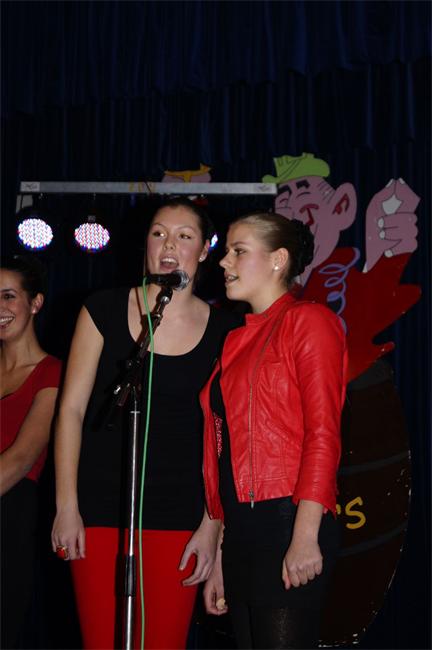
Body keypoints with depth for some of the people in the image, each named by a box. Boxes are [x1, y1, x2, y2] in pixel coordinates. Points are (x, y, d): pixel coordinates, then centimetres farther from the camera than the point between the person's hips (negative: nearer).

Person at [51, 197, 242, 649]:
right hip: (100, 507, 0)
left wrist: (212, 525, -2)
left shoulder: (223, 331, 3)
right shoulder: (104, 311, 2)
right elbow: (72, 409, 2)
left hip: (179, 514, 0)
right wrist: (66, 505, -4)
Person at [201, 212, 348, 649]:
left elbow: (323, 432, -11)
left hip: (287, 523, -8)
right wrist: (219, 558, 16)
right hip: (239, 530, 8)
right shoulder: (237, 341, 20)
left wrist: (305, 536, -19)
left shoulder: (307, 321, -2)